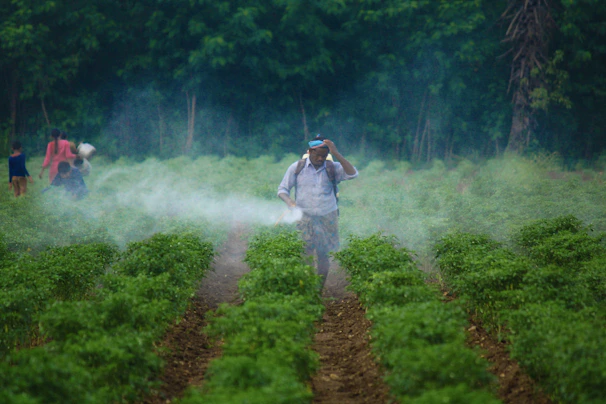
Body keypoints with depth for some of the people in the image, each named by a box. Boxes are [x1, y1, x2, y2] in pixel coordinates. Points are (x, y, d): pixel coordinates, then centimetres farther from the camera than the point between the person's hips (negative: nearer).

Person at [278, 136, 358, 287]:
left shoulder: (332, 169, 5)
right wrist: (290, 203, -12)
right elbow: (282, 189, 10)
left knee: (324, 257, 2)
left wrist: (336, 154, -17)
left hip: (327, 219, 1)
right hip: (304, 218, -1)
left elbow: (352, 174, -12)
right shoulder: (297, 168, 6)